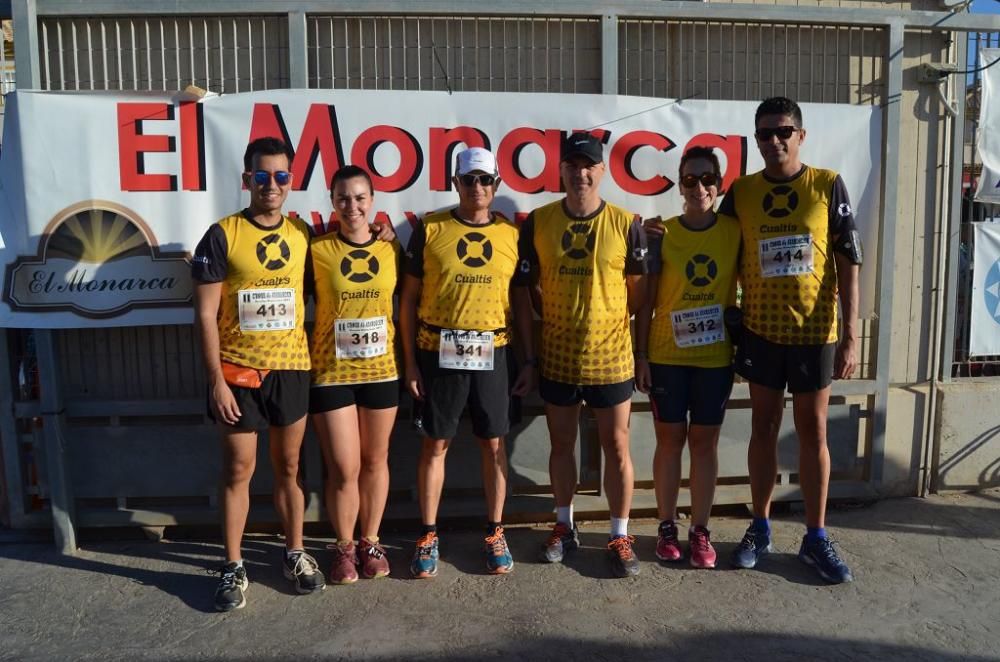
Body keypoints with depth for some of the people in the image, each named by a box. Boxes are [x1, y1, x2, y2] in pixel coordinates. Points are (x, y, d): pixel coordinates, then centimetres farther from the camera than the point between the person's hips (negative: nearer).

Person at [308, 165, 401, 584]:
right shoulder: (318, 250, -6)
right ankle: (344, 548, 26)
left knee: (375, 460, 14)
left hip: (381, 372, 3)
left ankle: (371, 542, 32)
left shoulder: (390, 250, 1)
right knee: (343, 469, 3)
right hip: (331, 373, -2)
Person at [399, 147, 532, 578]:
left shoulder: (512, 234, 5)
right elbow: (409, 299, 2)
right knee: (435, 443, 7)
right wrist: (410, 362, -1)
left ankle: (495, 532, 25)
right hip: (438, 352, -1)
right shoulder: (430, 230, 0)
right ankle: (428, 535, 22)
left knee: (493, 443, 9)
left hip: (491, 353, 2)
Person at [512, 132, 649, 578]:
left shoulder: (626, 225, -6)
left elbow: (638, 290, 2)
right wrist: (529, 353, 0)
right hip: (556, 358, 2)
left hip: (611, 358, -1)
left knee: (616, 446, 7)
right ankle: (564, 527, 33)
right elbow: (523, 289, 1)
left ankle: (620, 537, 23)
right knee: (561, 443, 14)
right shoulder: (537, 222, -3)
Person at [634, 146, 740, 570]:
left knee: (705, 441, 8)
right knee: (670, 439, 8)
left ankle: (700, 531, 21)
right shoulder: (661, 233, -4)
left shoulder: (734, 231, -1)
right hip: (666, 356, -1)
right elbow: (647, 301, -2)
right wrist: (640, 355, -5)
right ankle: (667, 527, 22)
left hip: (716, 356, 1)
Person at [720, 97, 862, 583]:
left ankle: (816, 538, 20)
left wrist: (851, 335, -8)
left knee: (813, 432, 8)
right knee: (764, 429, 10)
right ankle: (760, 529, 23)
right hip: (760, 330, 1)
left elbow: (848, 263, -3)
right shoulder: (741, 192, 1)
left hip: (815, 331, -1)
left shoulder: (828, 186, -3)